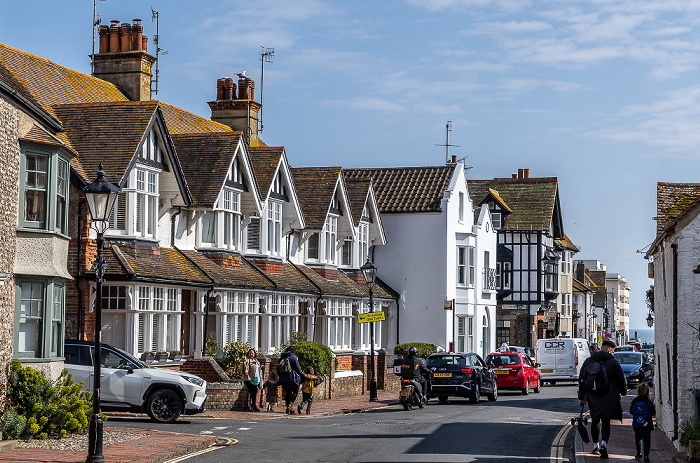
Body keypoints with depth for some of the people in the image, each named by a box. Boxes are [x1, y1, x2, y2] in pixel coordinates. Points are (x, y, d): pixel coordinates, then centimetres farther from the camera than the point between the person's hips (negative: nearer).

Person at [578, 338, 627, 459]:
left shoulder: (588, 361, 6)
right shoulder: (613, 362, -6)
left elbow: (581, 380, 9)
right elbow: (621, 380, 0)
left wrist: (581, 397, 15)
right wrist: (623, 392, 20)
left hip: (592, 397, 4)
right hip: (608, 398, -4)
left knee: (595, 421, 17)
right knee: (605, 422, -2)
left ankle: (595, 446, 24)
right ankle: (603, 444, -22)